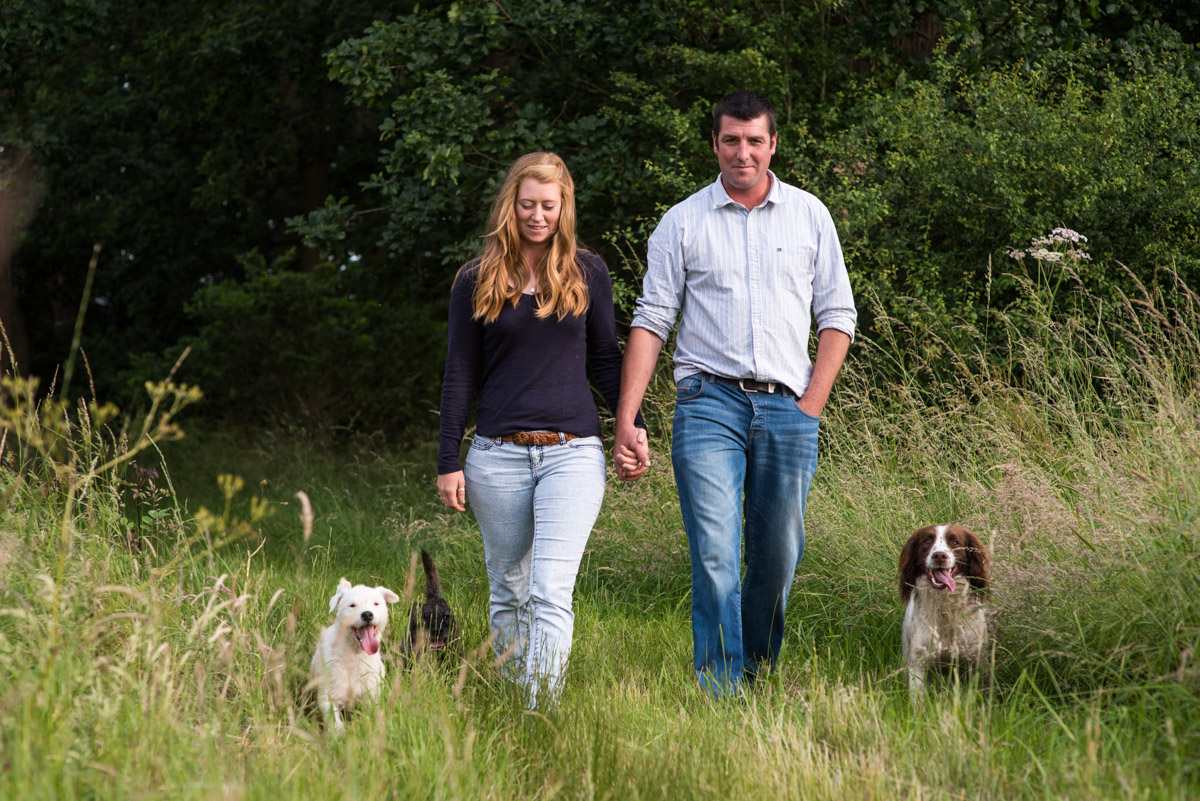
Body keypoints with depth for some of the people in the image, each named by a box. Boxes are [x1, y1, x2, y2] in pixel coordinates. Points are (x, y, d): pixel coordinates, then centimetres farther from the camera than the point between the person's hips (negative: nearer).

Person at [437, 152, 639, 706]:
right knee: (508, 592, 9)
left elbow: (606, 359, 15)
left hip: (573, 452, -1)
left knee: (551, 592, -13)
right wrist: (448, 463, 3)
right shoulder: (477, 281, 6)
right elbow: (460, 376, 7)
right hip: (498, 456, 1)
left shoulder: (587, 273, 8)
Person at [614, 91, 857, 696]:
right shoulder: (683, 222, 6)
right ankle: (721, 695, -11)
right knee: (715, 555, -11)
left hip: (786, 406, 2)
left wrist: (811, 406, 1)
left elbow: (837, 316, 12)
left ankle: (759, 675, 25)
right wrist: (626, 421, -5)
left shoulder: (808, 215, 10)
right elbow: (651, 321, 3)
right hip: (709, 402, -2)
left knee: (778, 555, 6)